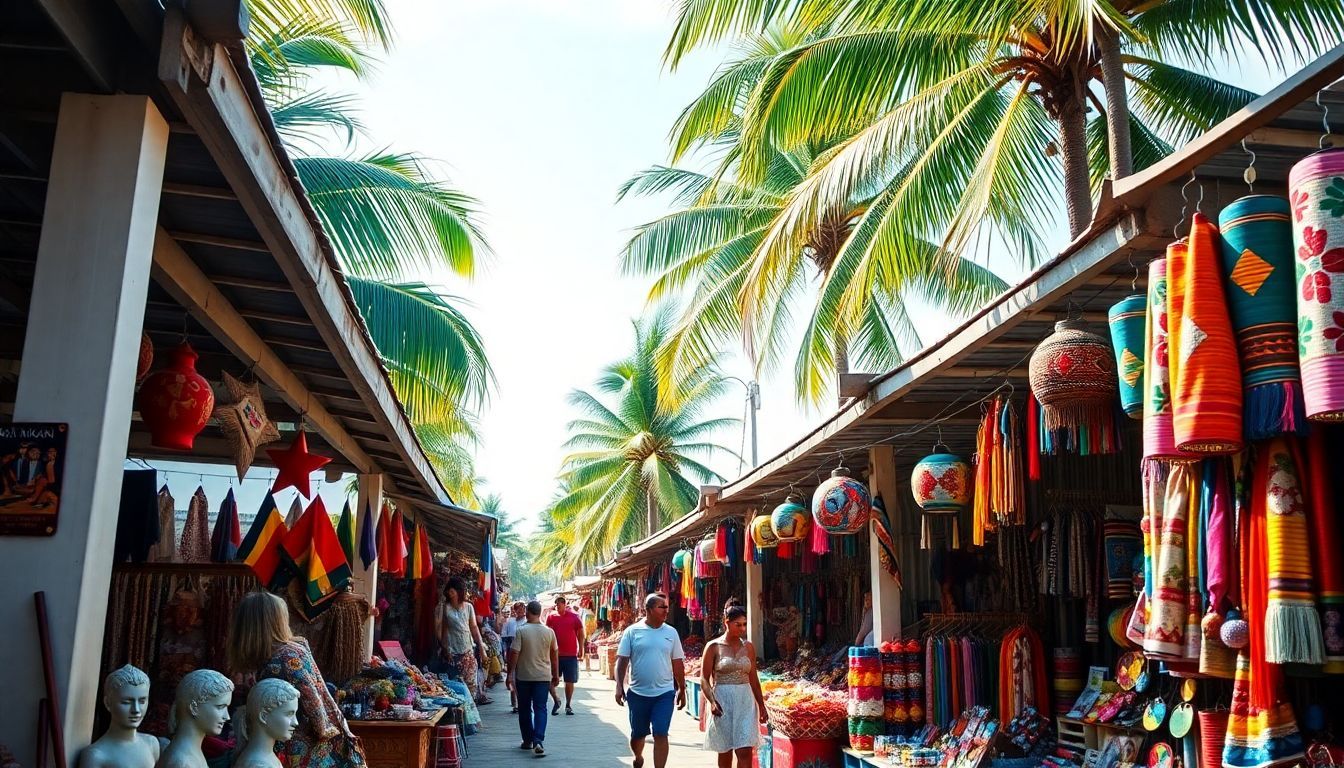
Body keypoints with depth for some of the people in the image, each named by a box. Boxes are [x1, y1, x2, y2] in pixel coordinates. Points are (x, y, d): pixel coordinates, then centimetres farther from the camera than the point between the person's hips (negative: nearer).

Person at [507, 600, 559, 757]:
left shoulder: (520, 631, -10)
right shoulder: (549, 632, -2)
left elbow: (514, 654, -12)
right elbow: (554, 654, 5)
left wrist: (510, 674, -4)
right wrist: (556, 675, 16)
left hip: (523, 676, -1)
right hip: (543, 676, 1)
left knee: (524, 709, 13)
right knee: (540, 708, 2)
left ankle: (528, 741, 21)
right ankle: (538, 741, -13)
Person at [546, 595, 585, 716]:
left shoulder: (574, 617, -1)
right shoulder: (551, 618, 2)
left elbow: (581, 634, 5)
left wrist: (580, 650, 0)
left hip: (571, 655, -1)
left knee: (569, 682, 7)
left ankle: (568, 705, 20)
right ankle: (556, 701, 25)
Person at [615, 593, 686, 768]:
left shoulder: (671, 632, 2)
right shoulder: (632, 631, -5)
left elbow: (678, 663, 8)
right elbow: (622, 660, -4)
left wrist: (682, 689, 10)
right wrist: (619, 686, -11)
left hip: (664, 693, 0)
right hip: (638, 693, 0)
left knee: (660, 735, -7)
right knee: (638, 734, 16)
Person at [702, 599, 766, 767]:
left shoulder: (748, 647, 6)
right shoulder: (713, 646, -5)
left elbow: (753, 678, 13)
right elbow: (704, 679, -5)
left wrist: (761, 705, 13)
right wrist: (712, 701, -18)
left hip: (745, 702, 2)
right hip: (722, 701, -2)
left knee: (745, 751, -6)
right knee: (725, 751, 9)